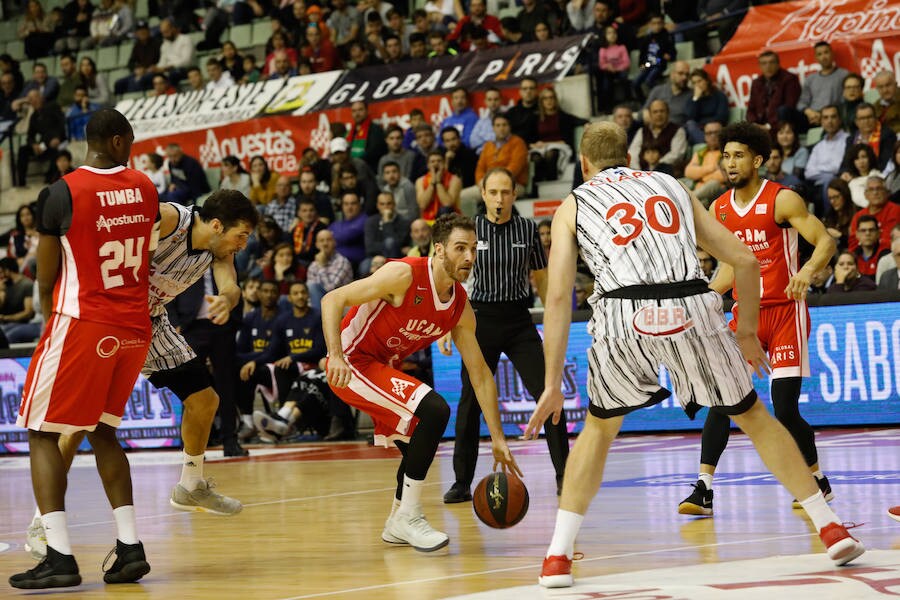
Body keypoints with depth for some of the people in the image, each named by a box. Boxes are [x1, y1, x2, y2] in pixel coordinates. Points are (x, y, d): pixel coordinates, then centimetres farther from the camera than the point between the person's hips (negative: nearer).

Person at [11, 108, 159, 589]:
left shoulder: (62, 193, -10)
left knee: (43, 433, 3)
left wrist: (49, 313, 17)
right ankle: (130, 547, 11)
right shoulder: (145, 189, 5)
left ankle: (59, 557, -9)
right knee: (102, 431, 19)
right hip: (134, 327, 5)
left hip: (82, 324, -5)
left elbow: (47, 277, -2)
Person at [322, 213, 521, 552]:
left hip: (384, 368, 9)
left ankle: (397, 524, 42)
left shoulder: (461, 308, -1)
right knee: (434, 410, -24)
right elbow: (332, 300, -23)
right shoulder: (404, 275, -23)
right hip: (352, 364, -9)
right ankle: (408, 517, -16)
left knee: (419, 445, 20)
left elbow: (480, 374, 4)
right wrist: (335, 356, -35)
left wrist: (497, 438, 1)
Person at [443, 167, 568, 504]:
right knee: (470, 401, 1)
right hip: (481, 320, 0)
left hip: (518, 321, 0)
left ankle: (564, 475, -2)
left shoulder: (528, 229, 2)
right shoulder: (471, 229, -1)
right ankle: (462, 482, 10)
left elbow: (541, 279, 11)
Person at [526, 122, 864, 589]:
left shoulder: (573, 205, 23)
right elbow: (745, 261, 22)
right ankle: (831, 529, 18)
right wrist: (747, 332, 35)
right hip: (692, 307, 1)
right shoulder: (670, 186, 29)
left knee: (600, 427, 24)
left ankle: (558, 556, 15)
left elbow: (558, 296, 11)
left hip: (624, 316, -1)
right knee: (752, 416, 22)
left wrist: (552, 386, 11)